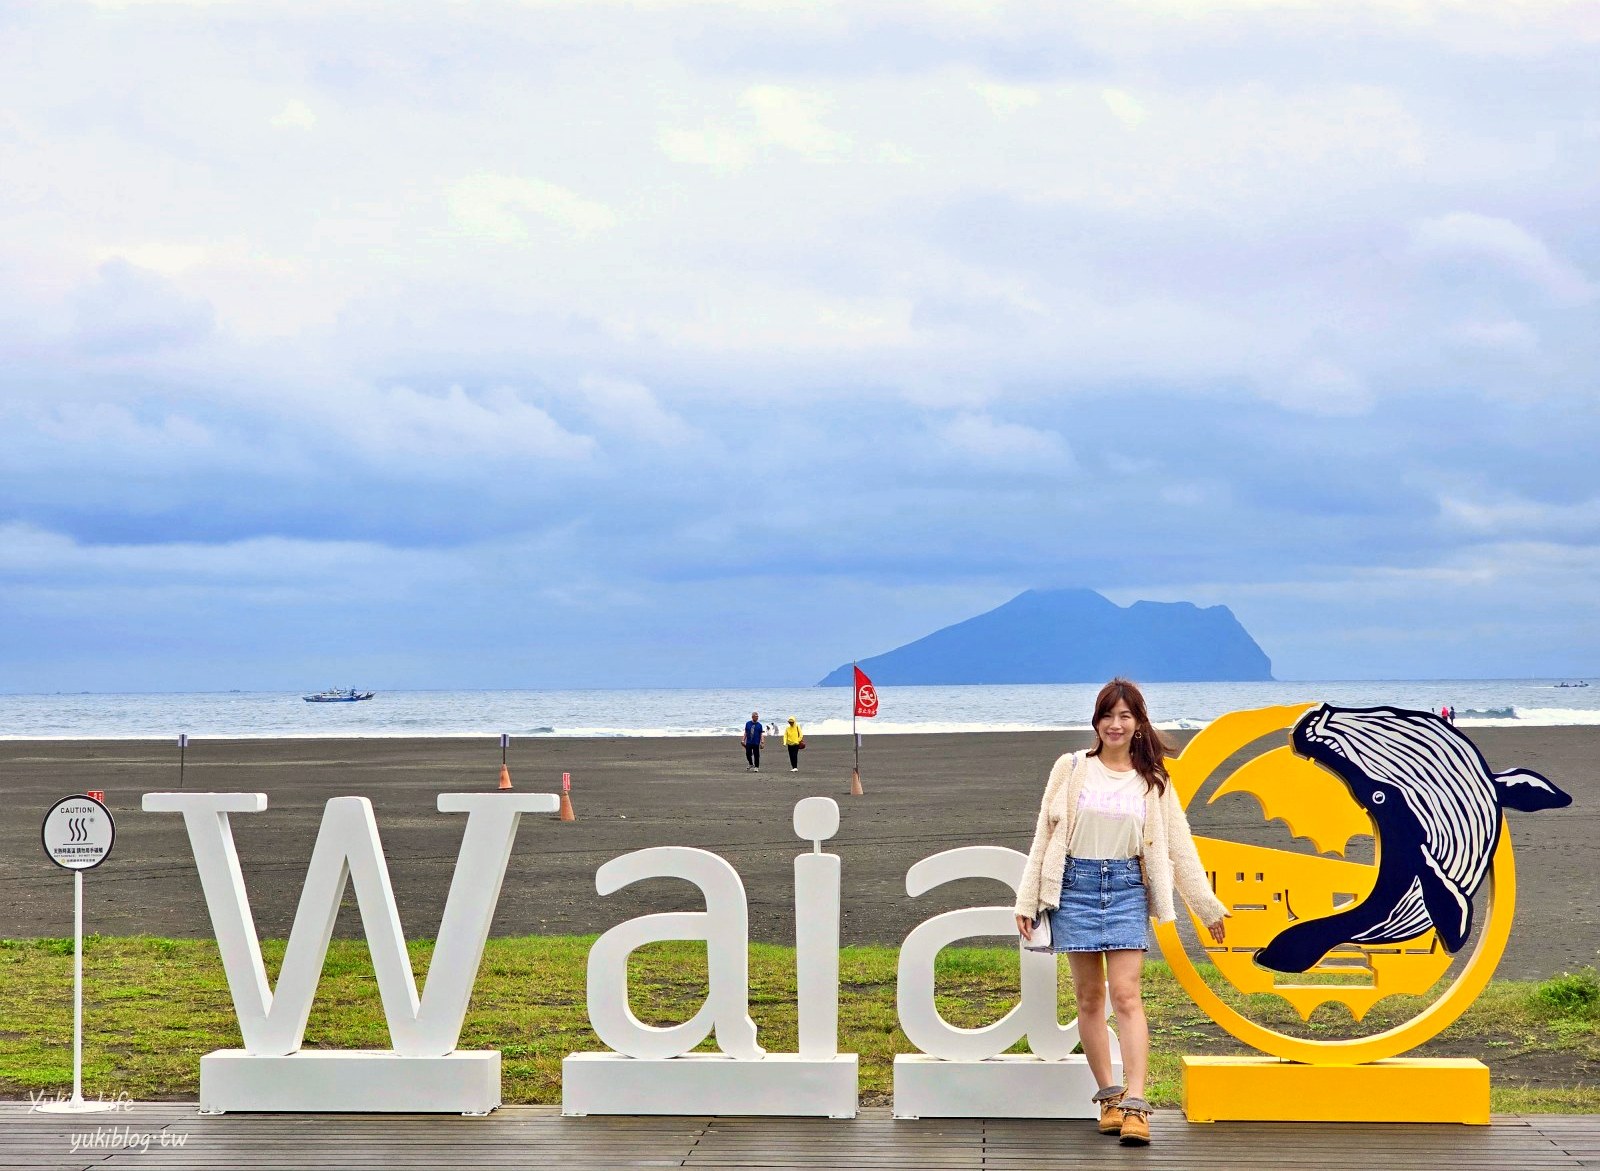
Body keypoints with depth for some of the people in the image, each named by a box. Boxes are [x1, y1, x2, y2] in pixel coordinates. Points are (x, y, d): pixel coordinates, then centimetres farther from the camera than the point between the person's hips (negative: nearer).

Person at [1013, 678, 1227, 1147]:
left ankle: (1135, 1104, -16)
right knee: (1089, 998, 4)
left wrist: (1208, 907, 9)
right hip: (1075, 884, 1)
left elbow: (1180, 847, 9)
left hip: (1127, 887, -1)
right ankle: (1108, 1096, 13)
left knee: (1126, 995, -11)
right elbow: (1044, 836, 6)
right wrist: (1027, 900, 3)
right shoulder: (1070, 769, 4)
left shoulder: (1153, 781, 6)